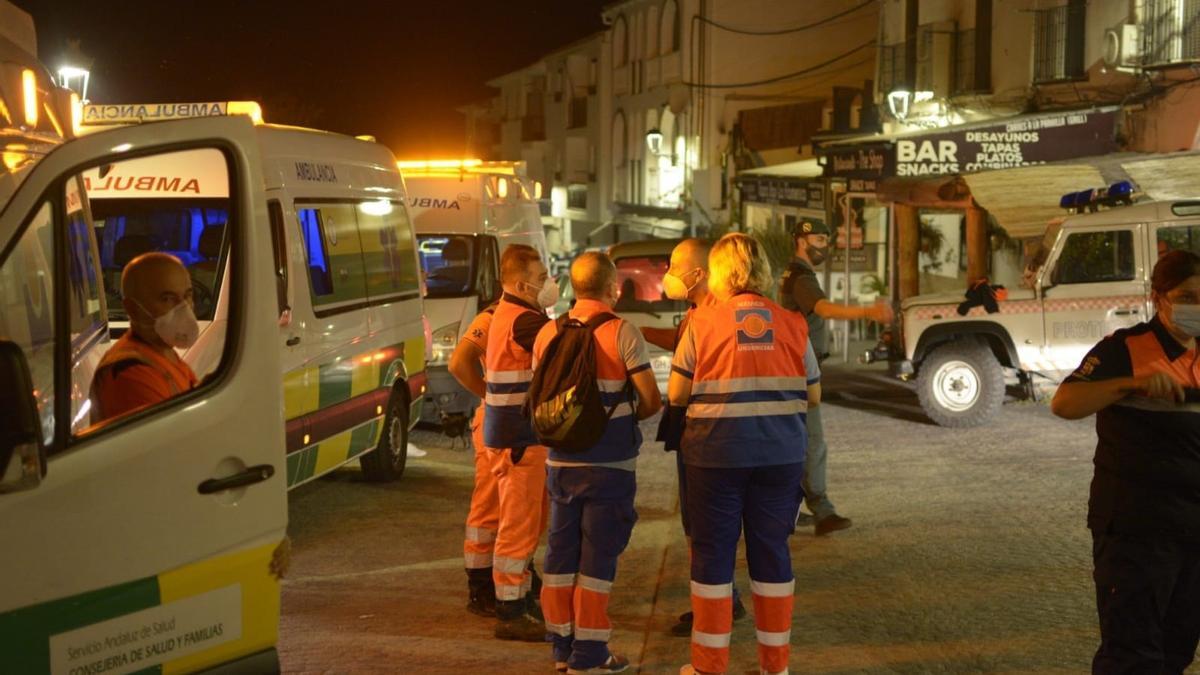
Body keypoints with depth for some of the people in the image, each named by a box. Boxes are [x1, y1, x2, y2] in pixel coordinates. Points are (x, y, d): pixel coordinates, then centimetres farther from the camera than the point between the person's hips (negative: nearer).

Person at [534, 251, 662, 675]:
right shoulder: (622, 333, -10)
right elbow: (652, 400, -11)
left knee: (561, 551, 12)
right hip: (609, 463, -5)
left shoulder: (547, 334, 5)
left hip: (561, 461, 5)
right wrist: (628, 415, 8)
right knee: (597, 556, 1)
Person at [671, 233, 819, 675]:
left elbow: (676, 394, -1)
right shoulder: (793, 324, 2)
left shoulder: (702, 322, -4)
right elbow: (813, 395, 7)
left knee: (713, 554, 8)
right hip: (781, 454, 2)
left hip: (717, 453, -2)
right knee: (772, 552, 12)